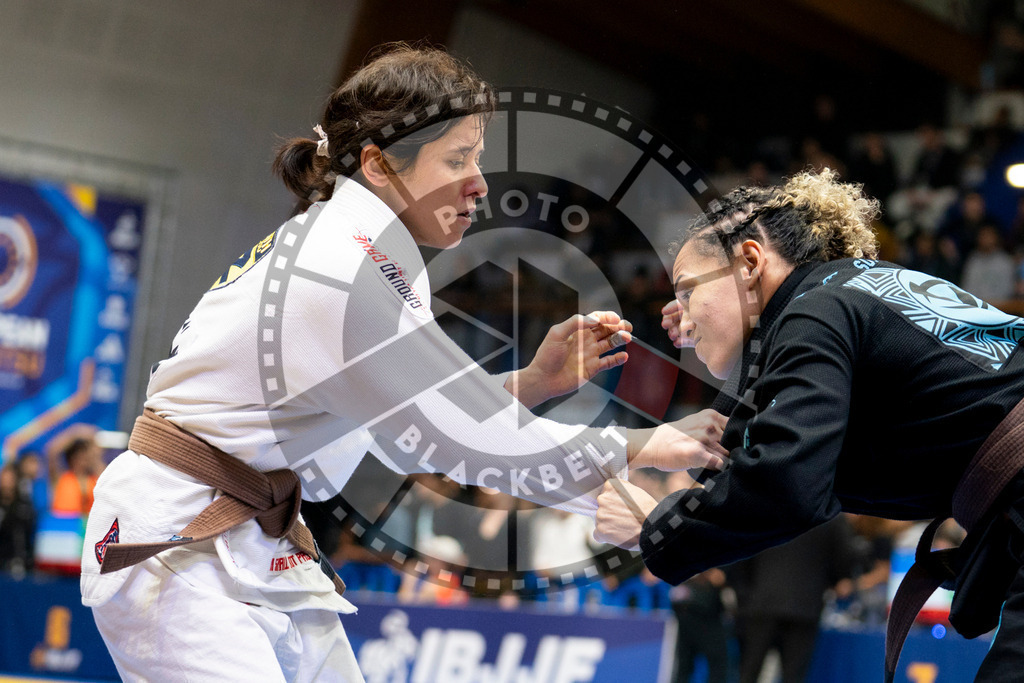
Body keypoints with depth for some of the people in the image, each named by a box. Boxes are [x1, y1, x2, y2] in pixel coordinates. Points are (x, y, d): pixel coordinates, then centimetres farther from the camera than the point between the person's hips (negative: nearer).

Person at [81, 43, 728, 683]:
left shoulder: (343, 245, 7)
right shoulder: (337, 271, -24)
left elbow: (410, 425, 10)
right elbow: (471, 441, -22)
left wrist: (534, 381, -3)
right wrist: (643, 448, -14)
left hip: (257, 544, 10)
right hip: (174, 551, -10)